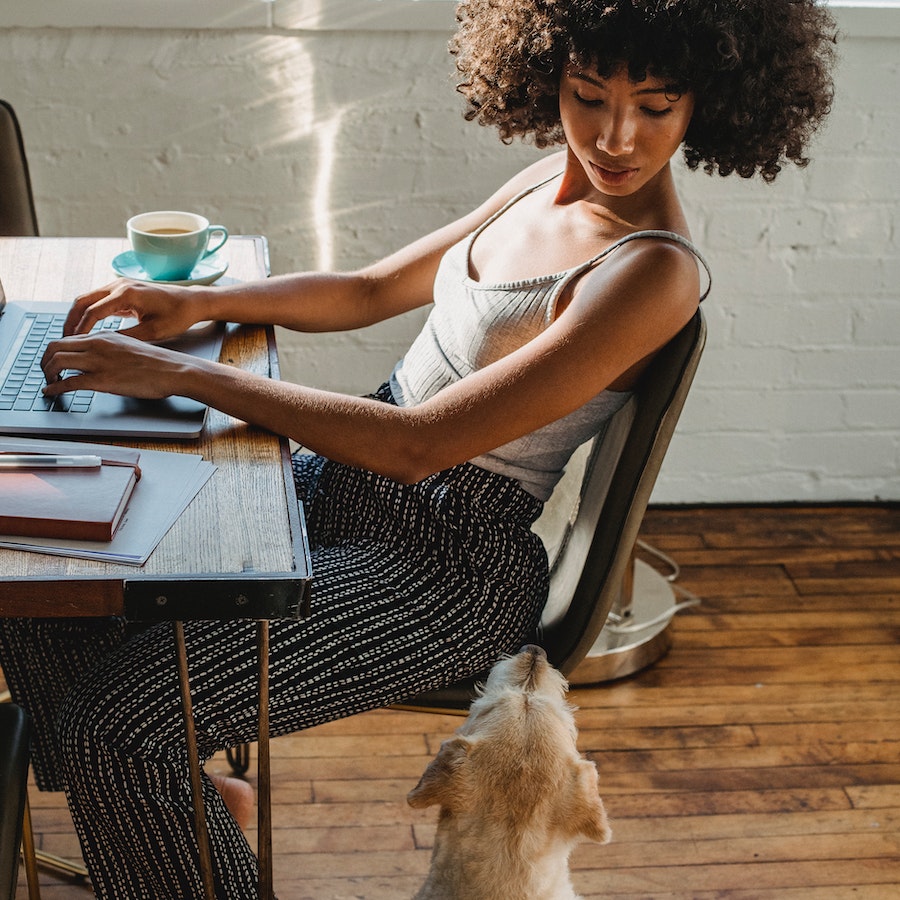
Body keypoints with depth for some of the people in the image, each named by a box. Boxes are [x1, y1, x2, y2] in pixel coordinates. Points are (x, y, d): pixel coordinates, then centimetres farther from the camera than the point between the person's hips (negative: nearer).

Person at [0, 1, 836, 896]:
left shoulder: (655, 272, -22)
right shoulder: (550, 183, 4)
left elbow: (417, 444, -27)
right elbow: (370, 291, 15)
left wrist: (183, 374, -24)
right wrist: (197, 302, -1)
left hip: (451, 562, -9)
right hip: (342, 486, 9)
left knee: (116, 726, -20)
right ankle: (141, 825, 27)